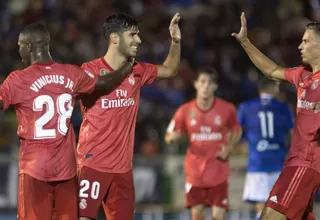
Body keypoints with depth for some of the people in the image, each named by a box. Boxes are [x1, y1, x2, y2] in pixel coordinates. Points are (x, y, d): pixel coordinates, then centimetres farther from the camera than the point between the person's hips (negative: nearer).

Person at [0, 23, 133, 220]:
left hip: (34, 168, -4)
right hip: (66, 166, 4)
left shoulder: (18, 80, -8)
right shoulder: (72, 74, 6)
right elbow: (106, 82, 20)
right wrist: (127, 69, 39)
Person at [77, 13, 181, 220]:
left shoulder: (137, 72, 9)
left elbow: (170, 70, 24)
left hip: (123, 166, 7)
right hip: (93, 164, -7)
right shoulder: (89, 71, -11)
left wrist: (176, 41, 11)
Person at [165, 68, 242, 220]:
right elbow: (168, 138, 3)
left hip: (218, 172, -1)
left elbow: (237, 131, 12)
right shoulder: (185, 110, -4)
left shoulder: (227, 109, -6)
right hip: (195, 172, 1)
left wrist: (229, 148, -7)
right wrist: (172, 138, -22)